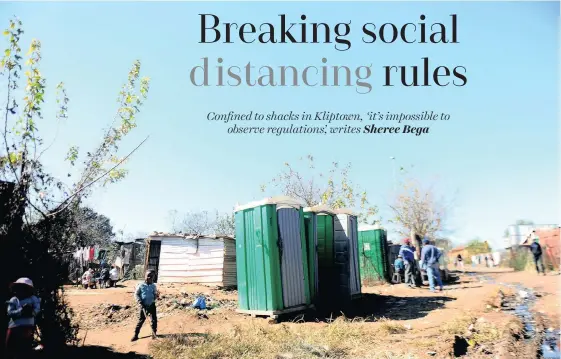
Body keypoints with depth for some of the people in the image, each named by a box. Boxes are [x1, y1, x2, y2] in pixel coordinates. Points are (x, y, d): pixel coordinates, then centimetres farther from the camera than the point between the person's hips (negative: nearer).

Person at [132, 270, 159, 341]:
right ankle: (136, 335, 12)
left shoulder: (153, 286, 1)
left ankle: (154, 333, 21)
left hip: (151, 305, 2)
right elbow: (136, 294, -2)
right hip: (143, 306, -2)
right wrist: (140, 302, -13)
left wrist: (155, 297, -13)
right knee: (141, 320, 3)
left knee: (154, 319, 4)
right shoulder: (141, 285, -6)